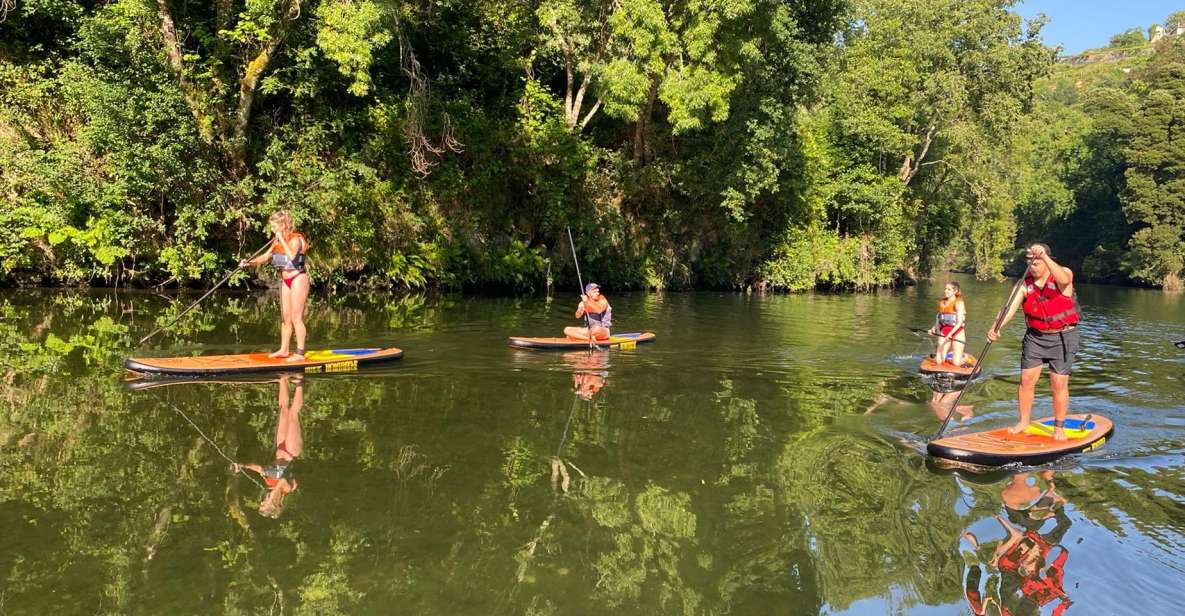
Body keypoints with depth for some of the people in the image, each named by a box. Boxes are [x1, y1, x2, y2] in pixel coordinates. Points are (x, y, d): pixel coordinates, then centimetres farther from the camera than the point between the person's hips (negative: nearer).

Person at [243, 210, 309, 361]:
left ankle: (300, 353, -4)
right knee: (285, 318, 12)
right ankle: (284, 350, 19)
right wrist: (250, 262, -7)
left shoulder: (296, 238, -14)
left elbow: (292, 255, -31)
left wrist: (282, 239, -23)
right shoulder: (277, 241, 10)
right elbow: (265, 257, 9)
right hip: (285, 280, 8)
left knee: (296, 317, -8)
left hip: (298, 279, -8)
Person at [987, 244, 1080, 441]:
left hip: (1062, 338, -3)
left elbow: (1064, 280, -39)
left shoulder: (1063, 273, -12)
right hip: (1034, 337, 3)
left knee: (1059, 384, 0)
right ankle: (1023, 422, 20)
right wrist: (996, 327, -32)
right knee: (1026, 381, 4)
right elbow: (1011, 307, -15)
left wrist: (1044, 256, -49)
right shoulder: (1026, 282, -4)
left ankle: (1059, 428, 15)